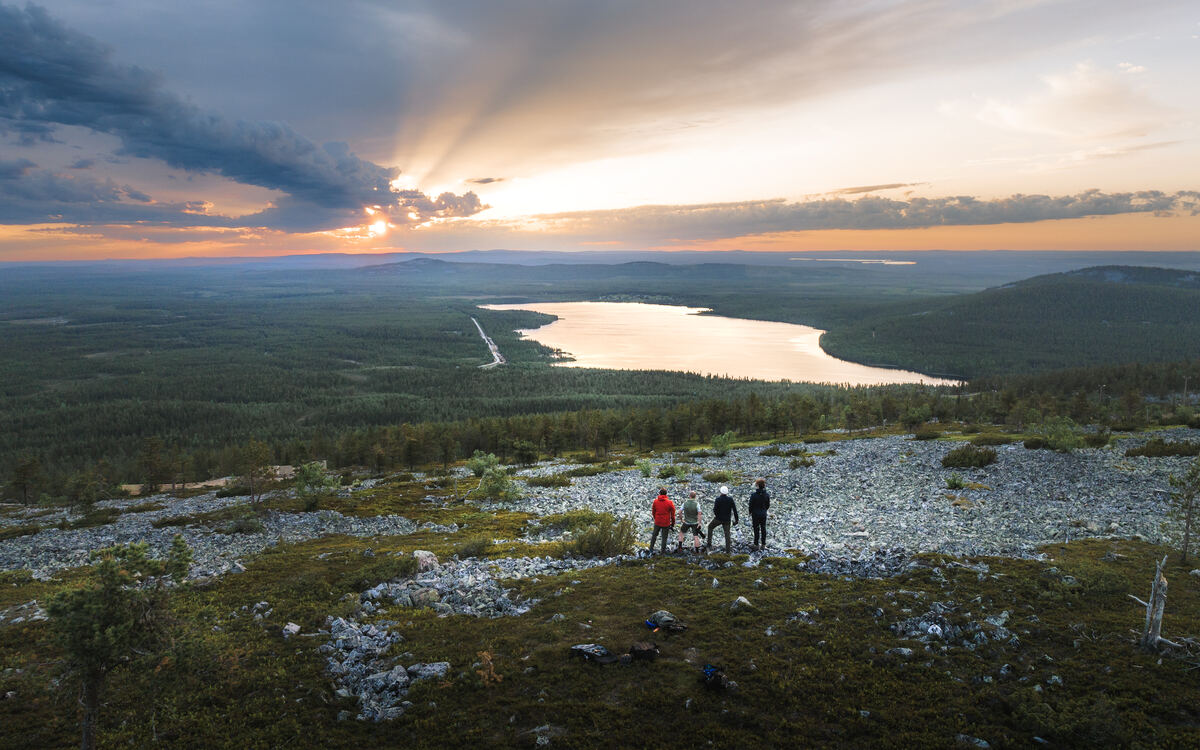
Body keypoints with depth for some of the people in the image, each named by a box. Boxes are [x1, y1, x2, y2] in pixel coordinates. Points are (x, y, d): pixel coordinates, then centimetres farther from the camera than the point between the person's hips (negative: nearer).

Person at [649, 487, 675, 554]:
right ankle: (663, 551, 15)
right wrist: (673, 522, 7)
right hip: (666, 523, -2)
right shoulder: (670, 502, -14)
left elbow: (653, 512, 6)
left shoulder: (655, 501, -6)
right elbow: (672, 514, -7)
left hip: (657, 522, 2)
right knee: (664, 537, 9)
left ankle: (651, 548, 26)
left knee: (654, 535, 19)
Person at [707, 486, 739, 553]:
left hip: (718, 518, -2)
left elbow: (715, 510, -14)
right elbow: (734, 510, -5)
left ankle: (709, 542, 18)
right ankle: (727, 551, 7)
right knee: (727, 534, 8)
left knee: (710, 527, 23)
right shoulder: (730, 499, -5)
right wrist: (736, 519, 1)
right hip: (727, 520, 2)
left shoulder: (718, 500, -14)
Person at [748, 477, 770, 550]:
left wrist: (750, 513, 5)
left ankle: (756, 545, 11)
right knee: (763, 529, 13)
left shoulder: (753, 495, -19)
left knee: (756, 529, 5)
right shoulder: (767, 495, -7)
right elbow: (768, 505, 4)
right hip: (763, 514, 3)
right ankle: (763, 544, 22)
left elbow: (751, 505, -11)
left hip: (755, 514, -3)